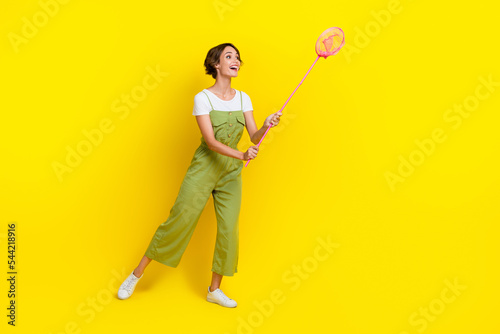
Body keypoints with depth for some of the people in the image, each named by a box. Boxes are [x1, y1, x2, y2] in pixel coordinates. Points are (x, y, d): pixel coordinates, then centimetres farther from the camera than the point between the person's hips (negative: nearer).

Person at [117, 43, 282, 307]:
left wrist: (266, 126, -21)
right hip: (203, 168, -4)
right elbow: (211, 142, -18)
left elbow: (254, 137, 1)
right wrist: (242, 155, -33)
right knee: (179, 220, -2)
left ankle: (214, 289, 19)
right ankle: (137, 274, 17)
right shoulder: (202, 98, -9)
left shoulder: (243, 98, 6)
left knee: (229, 229, 1)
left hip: (231, 172, 4)